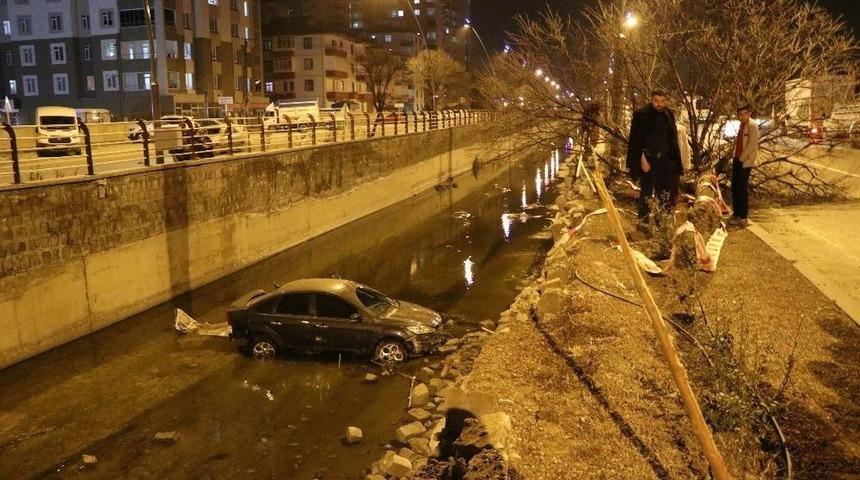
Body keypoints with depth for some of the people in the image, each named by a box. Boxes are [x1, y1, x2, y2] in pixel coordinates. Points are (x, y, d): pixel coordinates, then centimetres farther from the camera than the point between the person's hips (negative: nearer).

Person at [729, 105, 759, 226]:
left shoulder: (752, 126, -11)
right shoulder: (741, 126, 14)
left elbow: (752, 144, -16)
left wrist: (742, 157, -14)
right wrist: (735, 156, 9)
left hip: (746, 161, -8)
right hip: (737, 160, 8)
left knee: (742, 189, -6)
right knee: (735, 188, 10)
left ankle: (743, 217, 0)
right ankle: (736, 214, 19)